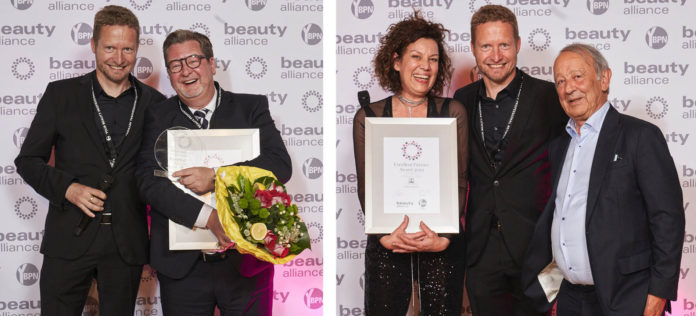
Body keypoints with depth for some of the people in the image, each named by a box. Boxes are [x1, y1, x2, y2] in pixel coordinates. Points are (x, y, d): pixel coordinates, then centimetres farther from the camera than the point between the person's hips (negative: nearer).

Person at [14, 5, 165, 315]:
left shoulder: (154, 104, 5)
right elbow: (28, 160, 4)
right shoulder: (61, 94, 2)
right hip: (70, 239, -1)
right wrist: (67, 188, -13)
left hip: (127, 243, 1)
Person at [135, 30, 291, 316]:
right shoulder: (158, 117, 5)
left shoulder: (251, 107, 4)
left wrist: (215, 177, -21)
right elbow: (148, 181, -8)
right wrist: (209, 217, -22)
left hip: (246, 261, 0)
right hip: (182, 266, 1)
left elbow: (281, 165, -9)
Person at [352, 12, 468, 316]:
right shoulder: (367, 117, 4)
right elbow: (366, 188, 0)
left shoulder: (453, 113, 5)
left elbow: (459, 182, 1)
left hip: (442, 245, 0)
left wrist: (443, 239, -13)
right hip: (386, 247, 0)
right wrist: (386, 236, -15)